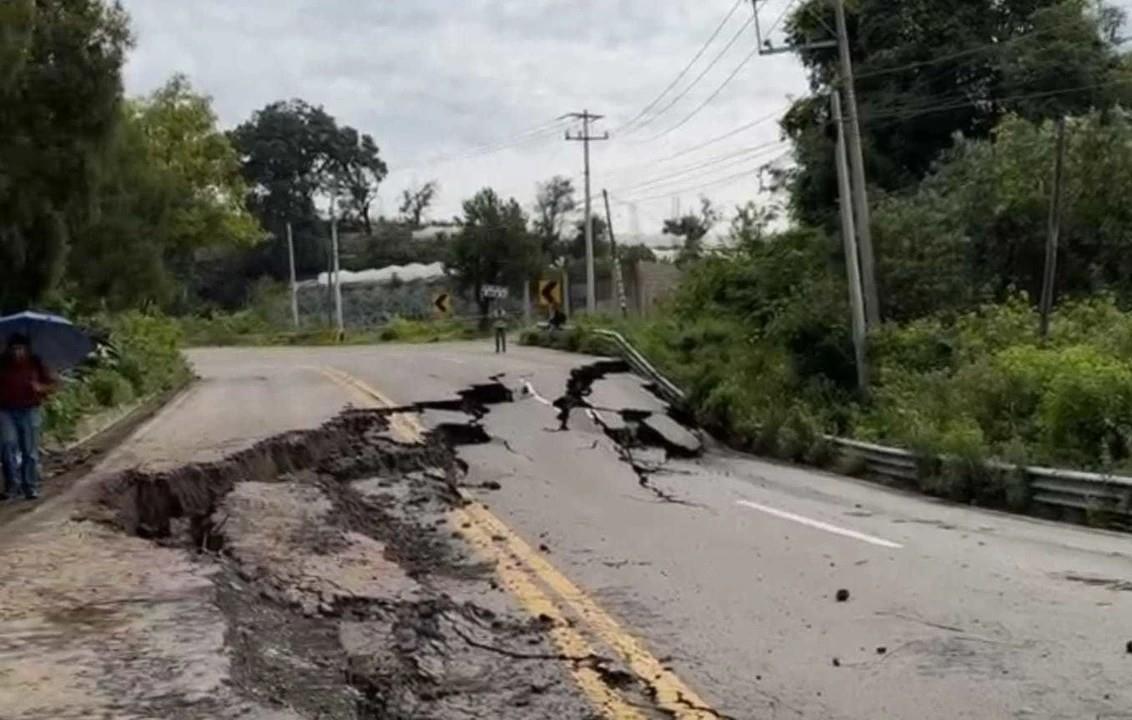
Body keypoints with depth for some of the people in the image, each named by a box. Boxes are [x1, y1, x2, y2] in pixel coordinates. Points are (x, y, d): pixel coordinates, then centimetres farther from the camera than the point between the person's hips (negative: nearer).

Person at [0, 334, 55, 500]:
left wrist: (40, 388, -13)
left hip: (29, 411, 0)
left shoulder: (35, 364, 4)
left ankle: (31, 487, 8)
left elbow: (51, 383, 8)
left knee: (30, 451, 1)